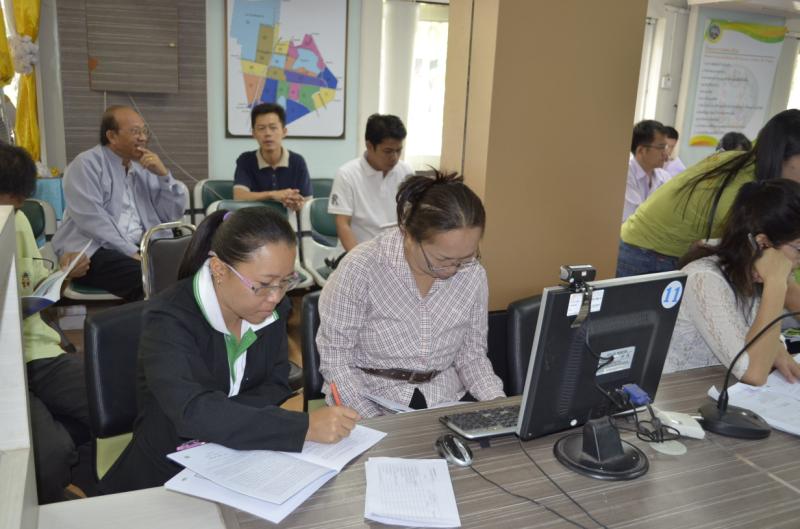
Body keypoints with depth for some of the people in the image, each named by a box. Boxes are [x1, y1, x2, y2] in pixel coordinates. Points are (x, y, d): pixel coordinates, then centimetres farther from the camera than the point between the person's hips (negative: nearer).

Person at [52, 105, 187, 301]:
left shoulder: (144, 168, 16)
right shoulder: (86, 165, -2)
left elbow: (173, 214, 12)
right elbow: (92, 219, -15)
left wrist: (163, 175, -1)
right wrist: (131, 253, -21)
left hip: (141, 248, 6)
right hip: (93, 251, -5)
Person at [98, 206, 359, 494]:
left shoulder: (272, 307, -3)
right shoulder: (168, 319, -21)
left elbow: (275, 389, -3)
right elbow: (193, 412, -34)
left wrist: (219, 422, -22)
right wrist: (304, 426, -40)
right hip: (166, 478, -2)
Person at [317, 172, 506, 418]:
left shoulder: (474, 275, -4)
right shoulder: (360, 269, -17)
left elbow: (472, 355, 7)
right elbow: (335, 359, -11)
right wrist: (376, 423, -20)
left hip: (445, 398, 2)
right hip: (370, 398, -2)